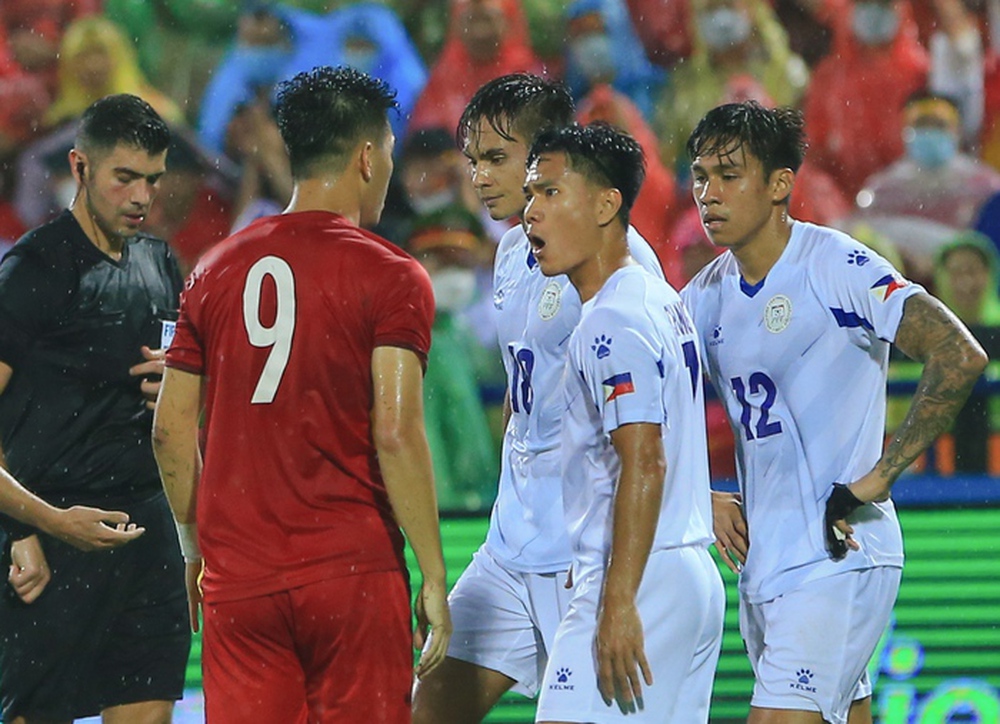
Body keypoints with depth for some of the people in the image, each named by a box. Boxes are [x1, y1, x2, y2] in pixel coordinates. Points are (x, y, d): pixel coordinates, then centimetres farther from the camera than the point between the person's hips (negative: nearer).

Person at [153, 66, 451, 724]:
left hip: (237, 578, 4)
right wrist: (434, 577, -10)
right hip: (352, 571, -4)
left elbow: (171, 429, 9)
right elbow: (395, 433, -14)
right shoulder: (391, 277, -6)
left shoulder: (218, 271, 9)